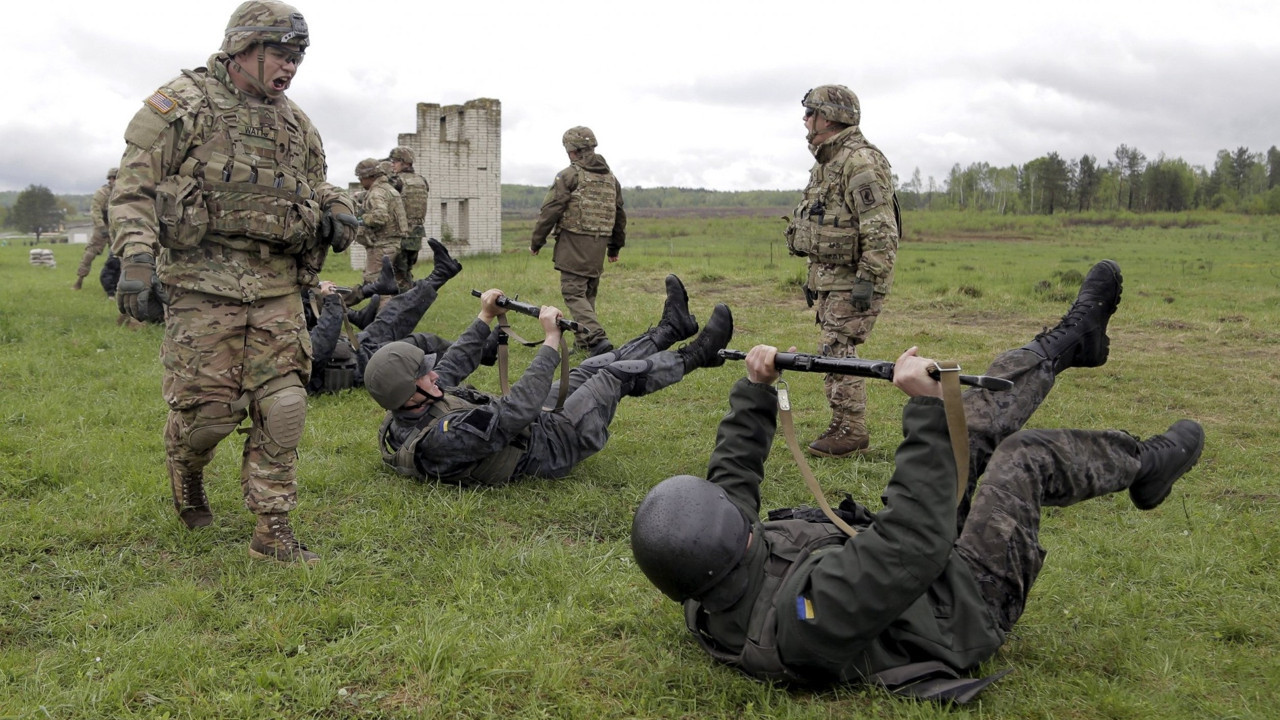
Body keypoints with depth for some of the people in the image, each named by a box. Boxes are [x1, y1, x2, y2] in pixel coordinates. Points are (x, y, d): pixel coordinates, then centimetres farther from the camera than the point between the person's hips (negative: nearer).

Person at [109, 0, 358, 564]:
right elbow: (134, 188, -5)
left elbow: (315, 184, 31)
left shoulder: (295, 123, 16)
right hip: (203, 283, -5)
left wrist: (336, 209, 7)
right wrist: (136, 258, -19)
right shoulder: (183, 103, -1)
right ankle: (185, 476, 34)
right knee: (207, 410, -2)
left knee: (283, 406, -2)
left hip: (277, 287, 5)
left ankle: (272, 529, 8)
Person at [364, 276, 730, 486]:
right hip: (554, 445, -9)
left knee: (594, 368, 15)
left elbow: (451, 368, 9)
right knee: (617, 374, -2)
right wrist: (551, 340, -36)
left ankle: (671, 328, 31)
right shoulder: (441, 440, -39)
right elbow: (516, 412, -41)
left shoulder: (399, 419, -9)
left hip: (535, 424, 9)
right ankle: (695, 356, 20)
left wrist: (484, 319, 15)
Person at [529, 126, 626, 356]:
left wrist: (536, 242, 1)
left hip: (574, 243, -7)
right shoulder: (611, 178, 14)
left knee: (573, 293, -6)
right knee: (589, 293, 15)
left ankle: (597, 338, -20)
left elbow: (550, 211, -8)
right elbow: (619, 215, 20)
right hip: (599, 244, 7)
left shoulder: (569, 175, -7)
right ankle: (583, 341, 19)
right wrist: (615, 247, 30)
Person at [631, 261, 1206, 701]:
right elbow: (919, 542, -48)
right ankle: (1142, 465, 31)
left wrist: (755, 391, -3)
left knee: (971, 425, 5)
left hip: (916, 582, 8)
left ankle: (1071, 339, 28)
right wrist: (925, 407, -47)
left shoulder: (705, 602, -18)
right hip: (961, 606, -7)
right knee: (1025, 459, -2)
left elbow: (732, 477, -2)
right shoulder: (806, 612, -46)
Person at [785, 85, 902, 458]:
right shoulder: (826, 164, 16)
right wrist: (813, 277, 24)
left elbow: (881, 230, -23)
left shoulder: (861, 162, -17)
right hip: (828, 278, 10)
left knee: (838, 353, -9)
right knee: (835, 354, 12)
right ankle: (844, 427, 20)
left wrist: (868, 280, -24)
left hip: (852, 280, -10)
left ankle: (850, 432, 0)